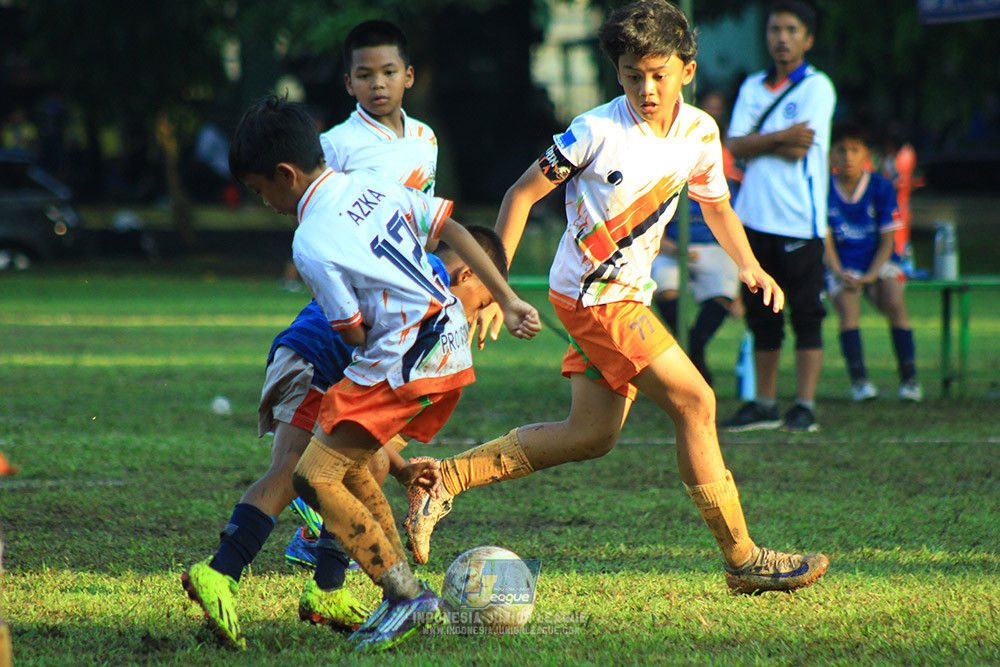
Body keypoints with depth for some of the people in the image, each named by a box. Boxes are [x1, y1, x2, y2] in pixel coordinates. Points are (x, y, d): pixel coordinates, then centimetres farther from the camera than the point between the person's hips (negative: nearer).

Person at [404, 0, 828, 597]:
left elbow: (716, 203, 21)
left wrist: (749, 266, 6)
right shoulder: (597, 132, -16)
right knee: (695, 401, -13)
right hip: (592, 294, -8)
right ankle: (743, 559, -6)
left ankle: (445, 479, 14)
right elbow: (524, 192, -8)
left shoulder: (700, 133, 2)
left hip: (629, 296, 8)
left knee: (593, 434, 9)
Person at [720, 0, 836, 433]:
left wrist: (757, 141, -2)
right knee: (761, 315, 10)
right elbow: (735, 146, 1)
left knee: (806, 315, -4)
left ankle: (805, 407, -2)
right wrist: (781, 137, -12)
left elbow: (799, 149, -13)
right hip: (755, 216, 5)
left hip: (799, 219, -5)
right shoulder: (753, 87, 13)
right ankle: (764, 404, 16)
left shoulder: (817, 88, -3)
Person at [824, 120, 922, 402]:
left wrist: (872, 274, -17)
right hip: (842, 266, 0)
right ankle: (858, 380, -30)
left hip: (879, 263, 0)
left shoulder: (881, 187, -2)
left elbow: (887, 239, -3)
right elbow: (825, 239, -1)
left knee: (894, 302, -27)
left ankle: (909, 379, -20)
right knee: (847, 304, -29)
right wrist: (839, 272, -17)